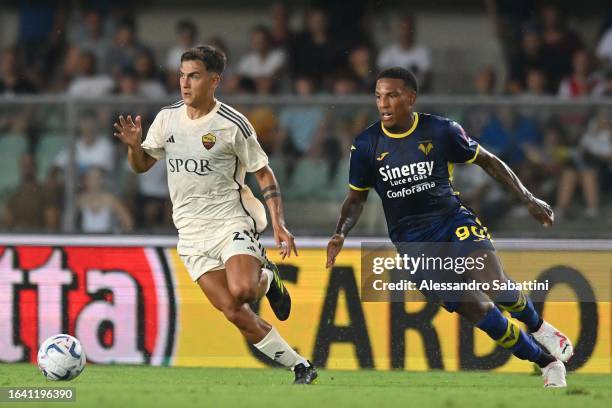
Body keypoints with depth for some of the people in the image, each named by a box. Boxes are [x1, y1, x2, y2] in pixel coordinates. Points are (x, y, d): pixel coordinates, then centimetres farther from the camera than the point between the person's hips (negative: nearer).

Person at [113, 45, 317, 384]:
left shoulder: (232, 125, -9)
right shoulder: (167, 118, 4)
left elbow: (263, 174, -3)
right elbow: (142, 165, 14)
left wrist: (279, 224, -11)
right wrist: (134, 145, -9)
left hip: (232, 220, -4)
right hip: (192, 233, 4)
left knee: (241, 291, -30)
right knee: (234, 313, -4)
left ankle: (267, 277, 7)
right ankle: (299, 366, 8)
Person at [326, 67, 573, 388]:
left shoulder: (441, 131, -7)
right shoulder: (366, 144, -4)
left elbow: (487, 161, 6)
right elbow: (357, 196, 7)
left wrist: (527, 199, 3)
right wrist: (341, 234, -11)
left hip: (453, 219, 0)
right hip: (412, 241, 0)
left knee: (497, 287, -24)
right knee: (478, 310, -14)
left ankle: (538, 327, 10)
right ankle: (547, 363, 1)